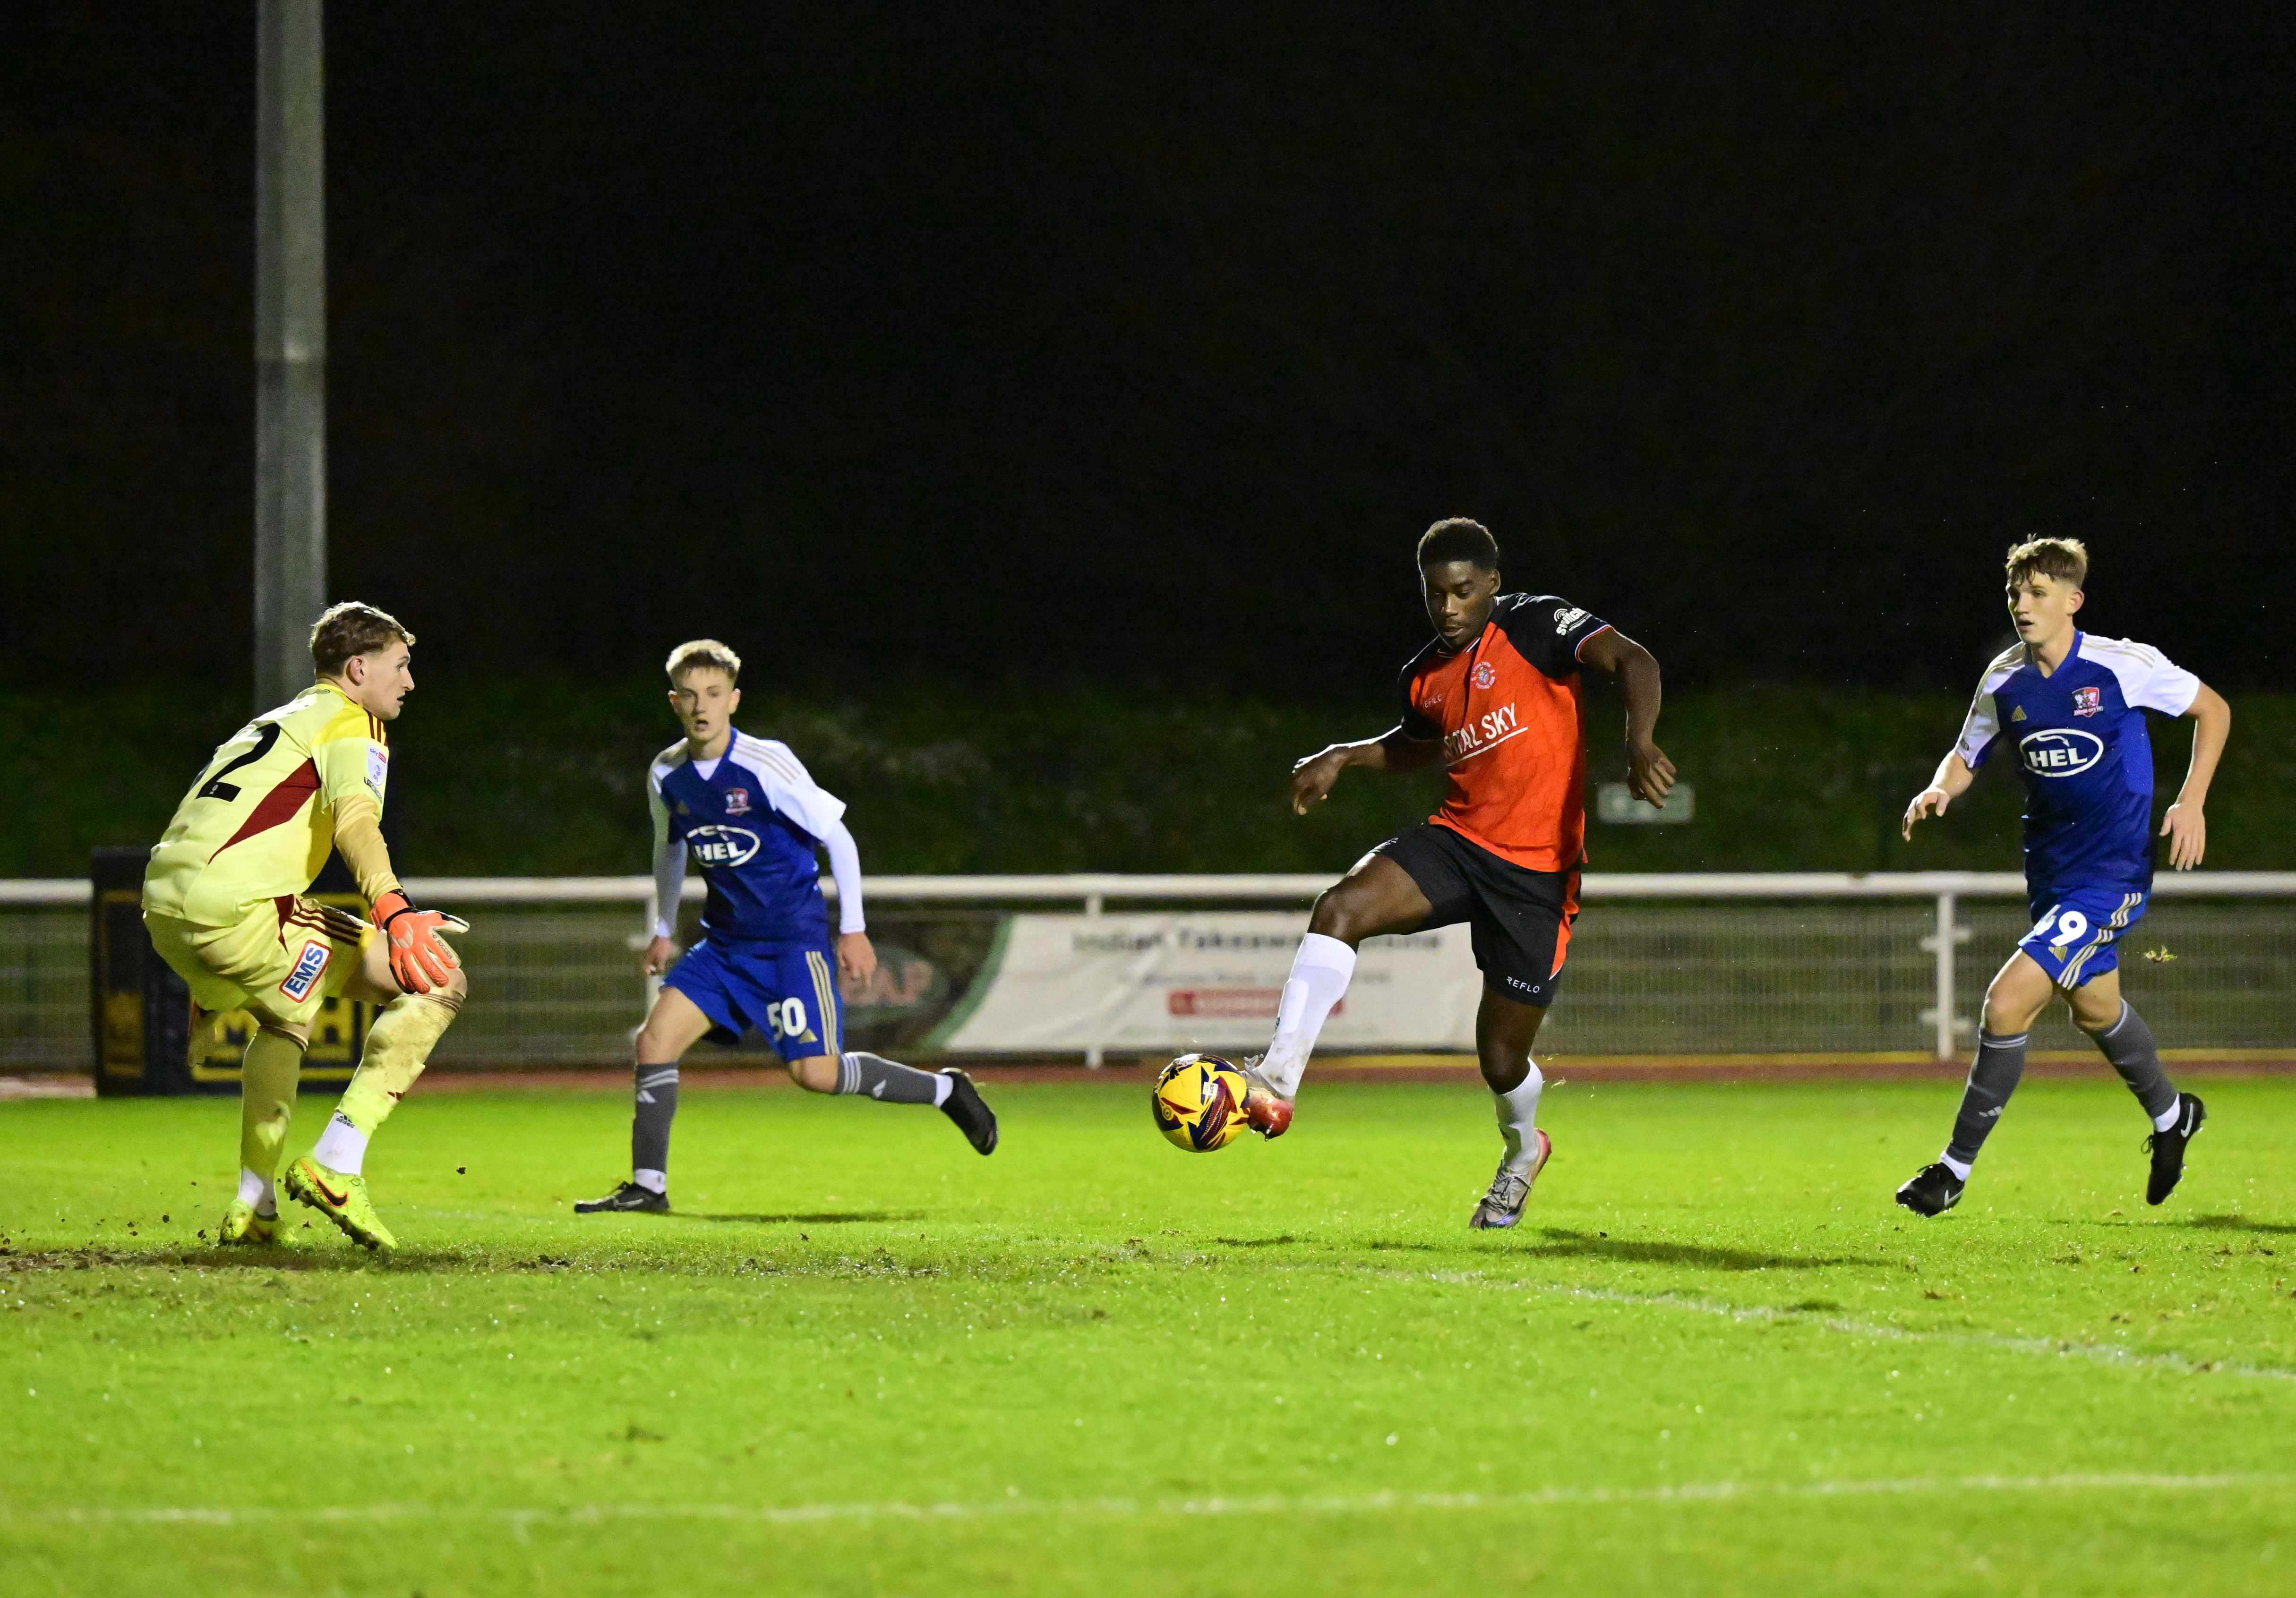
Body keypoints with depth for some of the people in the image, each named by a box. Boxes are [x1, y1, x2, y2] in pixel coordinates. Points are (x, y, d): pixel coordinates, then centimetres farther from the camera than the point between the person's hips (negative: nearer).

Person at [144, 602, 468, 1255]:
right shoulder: (349, 723, 4)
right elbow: (354, 820, -17)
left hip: (164, 906, 9)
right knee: (435, 981, -6)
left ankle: (254, 1207, 33)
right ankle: (335, 1167, -12)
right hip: (236, 907, -9)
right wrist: (394, 911, -33)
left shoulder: (276, 722, 31)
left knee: (283, 1018, 38)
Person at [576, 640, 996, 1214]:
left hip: (794, 939, -6)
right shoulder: (666, 777, 0)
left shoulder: (767, 764, -17)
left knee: (815, 1072, -14)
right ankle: (648, 1185, -1)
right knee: (656, 1037, -9)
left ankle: (945, 1090, 6)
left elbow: (838, 838, -10)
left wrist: (853, 930, -9)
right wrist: (663, 930, 22)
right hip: (725, 944, 6)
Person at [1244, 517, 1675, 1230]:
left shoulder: (1536, 625, -8)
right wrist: (1343, 757, 15)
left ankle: (1522, 1149, 38)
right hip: (1456, 840, 5)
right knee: (1340, 909, -25)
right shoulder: (1424, 677, 10)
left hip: (1537, 873, -5)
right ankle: (1277, 1079, -28)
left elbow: (1634, 662, -23)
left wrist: (1638, 744, -41)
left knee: (1503, 1060, 2)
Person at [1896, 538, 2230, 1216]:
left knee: (2007, 1003, -17)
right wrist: (1938, 791, -11)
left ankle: (1956, 1168, -5)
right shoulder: (2003, 682, -2)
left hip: (2112, 875, -6)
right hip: (2051, 873, 6)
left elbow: (2214, 709, -1)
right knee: (2095, 1008, 23)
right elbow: (1966, 757, 12)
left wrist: (2192, 801, -10)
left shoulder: (2123, 665, -14)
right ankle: (2170, 1115, 52)